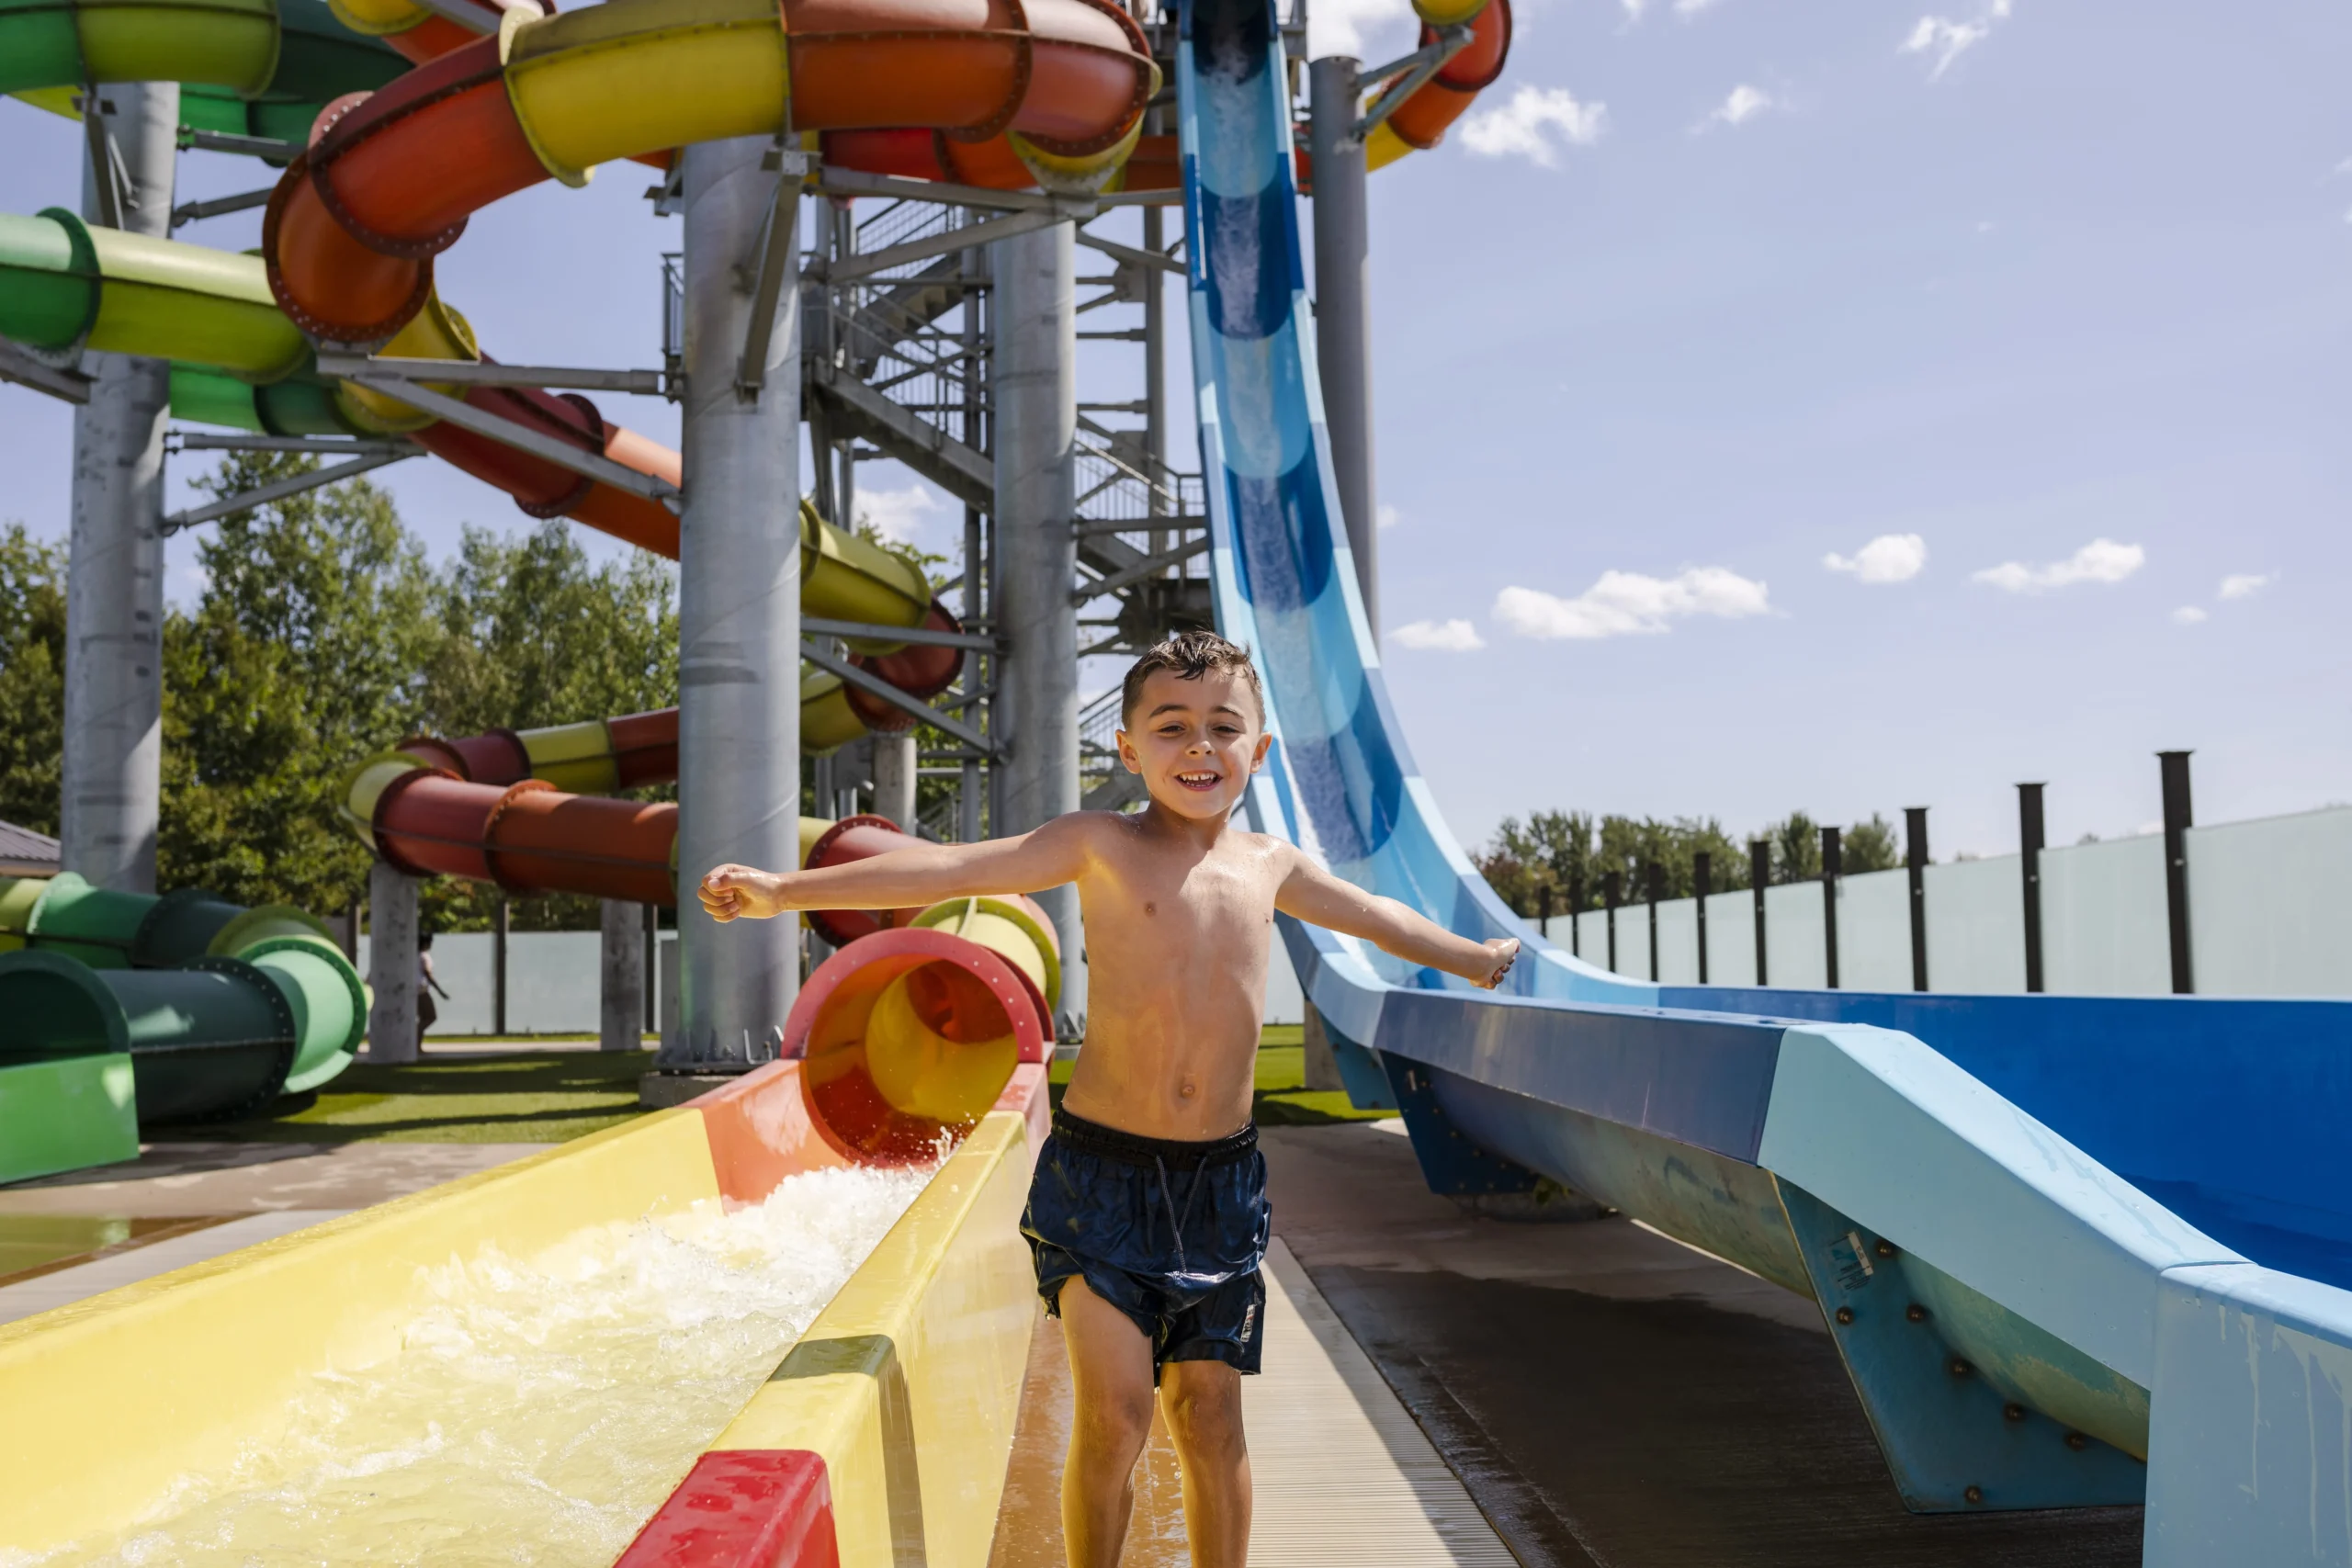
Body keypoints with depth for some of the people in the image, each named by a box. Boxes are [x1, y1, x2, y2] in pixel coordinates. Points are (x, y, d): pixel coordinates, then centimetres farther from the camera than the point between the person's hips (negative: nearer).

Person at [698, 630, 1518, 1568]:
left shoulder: (1268, 865, 8)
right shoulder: (1102, 847, -5)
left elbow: (1377, 917, 26)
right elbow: (950, 869, -15)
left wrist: (1474, 958, 41)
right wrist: (785, 889, -23)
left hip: (1220, 1179, 3)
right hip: (1102, 1171, -3)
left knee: (1209, 1415, 8)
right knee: (1114, 1411, -8)